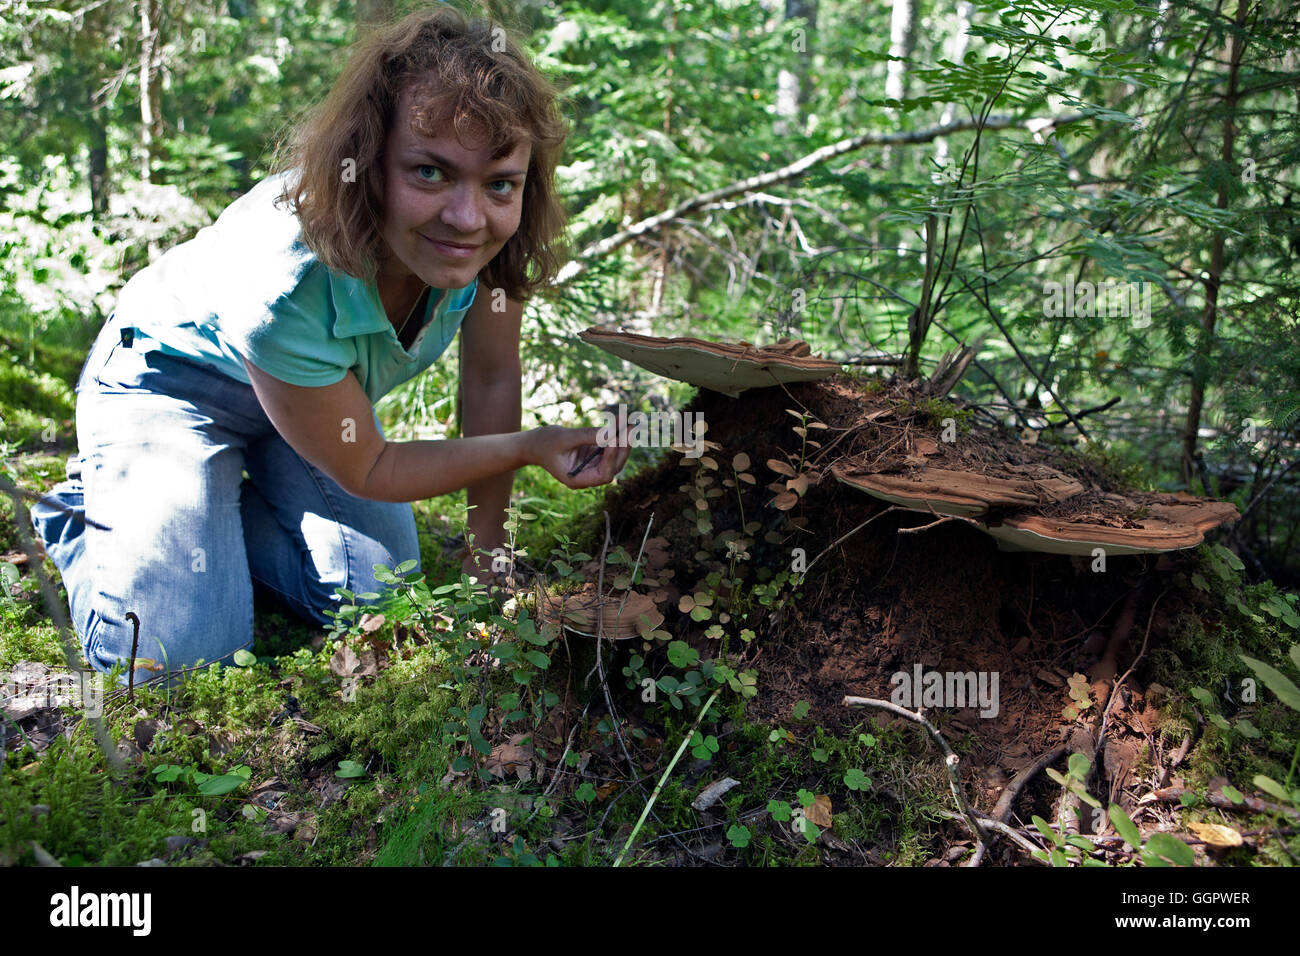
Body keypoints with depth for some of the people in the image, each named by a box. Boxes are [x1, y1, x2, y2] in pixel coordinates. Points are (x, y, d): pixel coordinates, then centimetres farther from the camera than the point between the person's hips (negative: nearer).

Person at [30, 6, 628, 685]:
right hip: (169, 376, -5)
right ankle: (84, 510, 15)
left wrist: (486, 552, -5)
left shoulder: (487, 234, -29)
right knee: (173, 655, -15)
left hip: (319, 380, 5)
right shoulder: (287, 287, -42)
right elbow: (365, 470, -25)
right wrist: (533, 446, -26)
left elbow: (492, 376, -11)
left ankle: (227, 504, 19)